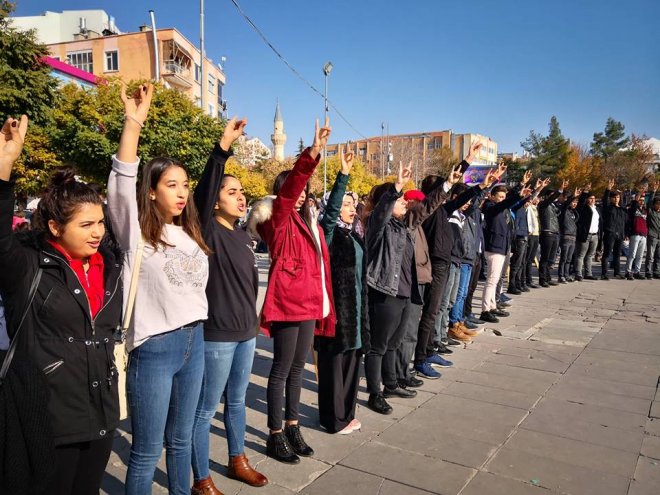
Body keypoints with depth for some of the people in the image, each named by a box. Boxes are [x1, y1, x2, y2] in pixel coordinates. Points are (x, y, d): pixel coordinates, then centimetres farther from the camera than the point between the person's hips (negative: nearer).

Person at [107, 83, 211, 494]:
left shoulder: (189, 236, 10)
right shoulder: (138, 234, -8)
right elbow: (121, 185, -25)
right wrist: (133, 125, -33)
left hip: (194, 342, 6)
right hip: (154, 348, -6)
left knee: (181, 439, 21)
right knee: (147, 451, 7)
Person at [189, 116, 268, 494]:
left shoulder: (242, 234, 7)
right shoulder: (209, 232, -13)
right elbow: (201, 194, -32)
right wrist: (223, 147, -40)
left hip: (246, 333, 8)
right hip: (217, 336, -8)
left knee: (237, 401, 22)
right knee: (206, 409, 7)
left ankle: (238, 462, 40)